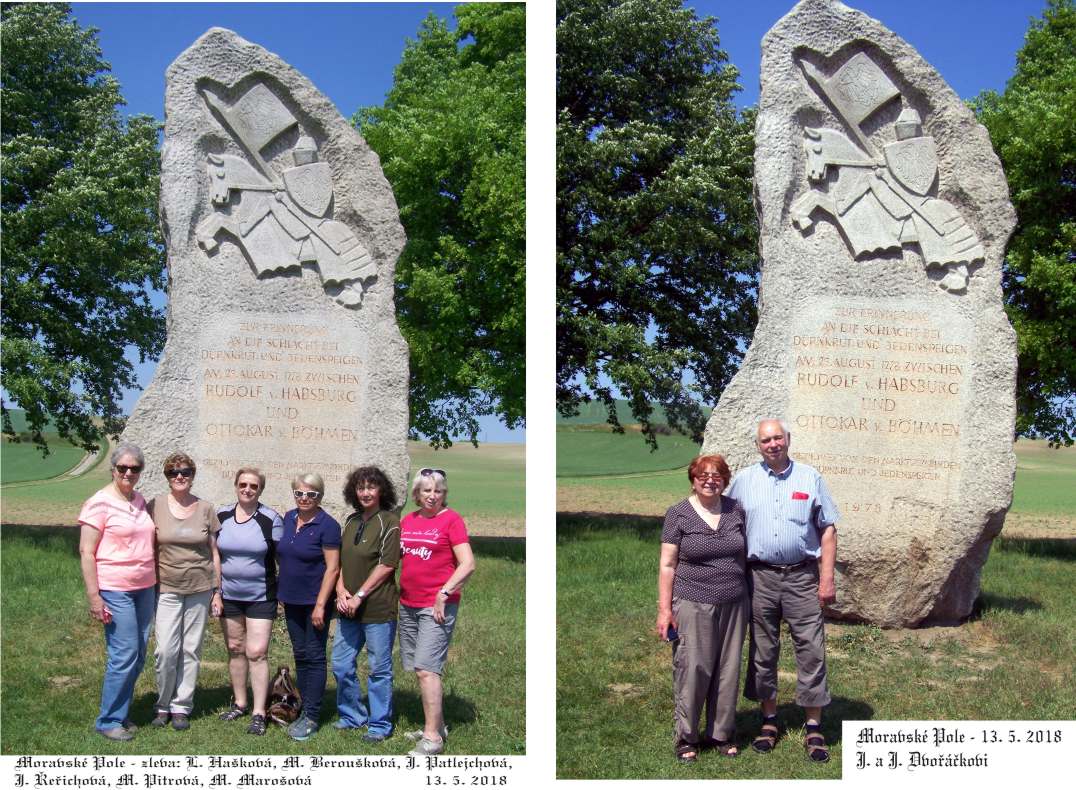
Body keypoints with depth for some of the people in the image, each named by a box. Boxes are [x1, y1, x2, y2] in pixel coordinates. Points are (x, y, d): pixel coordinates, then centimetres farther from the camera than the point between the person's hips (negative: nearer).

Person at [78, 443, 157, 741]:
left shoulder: (140, 501, 10)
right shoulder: (99, 503, -9)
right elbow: (85, 552, -11)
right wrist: (94, 596, -16)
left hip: (144, 588, 7)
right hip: (115, 591, -7)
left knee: (138, 656, 9)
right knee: (124, 655, -6)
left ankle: (120, 713, 22)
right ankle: (108, 720, 8)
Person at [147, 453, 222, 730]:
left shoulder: (206, 509, 3)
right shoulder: (155, 507, 0)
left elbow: (214, 552, 7)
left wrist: (217, 591, 5)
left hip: (199, 590, 1)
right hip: (166, 589, -1)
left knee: (191, 650, 5)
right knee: (166, 650, -6)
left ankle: (181, 707, 17)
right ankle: (163, 705, 13)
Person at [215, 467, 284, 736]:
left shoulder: (271, 519, -7)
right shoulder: (221, 516, 1)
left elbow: (282, 557, -2)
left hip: (260, 596, -3)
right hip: (229, 595, 4)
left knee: (257, 653, -6)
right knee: (235, 650, 13)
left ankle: (259, 713, 1)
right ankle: (240, 703, 28)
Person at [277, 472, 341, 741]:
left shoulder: (327, 526, -14)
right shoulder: (288, 519, 7)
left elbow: (332, 568, -16)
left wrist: (320, 605, -19)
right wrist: (280, 591, 13)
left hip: (315, 602, -7)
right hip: (292, 600, 7)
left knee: (314, 657, -1)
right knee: (300, 655, 13)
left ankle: (311, 717, 5)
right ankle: (305, 711, 23)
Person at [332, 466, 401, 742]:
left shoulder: (389, 522, -8)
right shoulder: (352, 521, 13)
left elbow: (386, 565, -14)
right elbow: (341, 561, 15)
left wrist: (359, 596, -14)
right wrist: (341, 591, -1)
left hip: (378, 608, -7)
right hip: (349, 608, 7)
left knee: (379, 668, 3)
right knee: (341, 664, 11)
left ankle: (379, 725, 15)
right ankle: (352, 715, 28)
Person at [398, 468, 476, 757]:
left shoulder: (451, 519, -6)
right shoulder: (408, 520, 11)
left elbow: (468, 564, -12)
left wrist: (443, 594, -16)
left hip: (437, 606, -7)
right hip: (408, 604, 7)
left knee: (426, 669, -12)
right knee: (419, 669, 11)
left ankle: (433, 738, -7)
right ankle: (437, 725, 24)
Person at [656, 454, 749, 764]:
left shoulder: (736, 511, 6)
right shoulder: (678, 514, -3)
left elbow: (744, 553, 14)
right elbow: (667, 565, -4)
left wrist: (749, 599, 11)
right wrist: (664, 608, -8)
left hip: (733, 606, 4)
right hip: (693, 607, -4)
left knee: (728, 670, 8)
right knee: (693, 670, -2)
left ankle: (721, 733, 22)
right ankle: (686, 737, 12)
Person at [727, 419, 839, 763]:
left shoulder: (810, 478, 5)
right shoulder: (743, 481, 7)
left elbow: (827, 530, 4)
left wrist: (827, 577, -3)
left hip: (801, 576, -1)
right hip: (759, 576, 1)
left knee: (811, 650, -2)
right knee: (762, 651, 8)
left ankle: (814, 727, 7)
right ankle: (769, 721, 21)